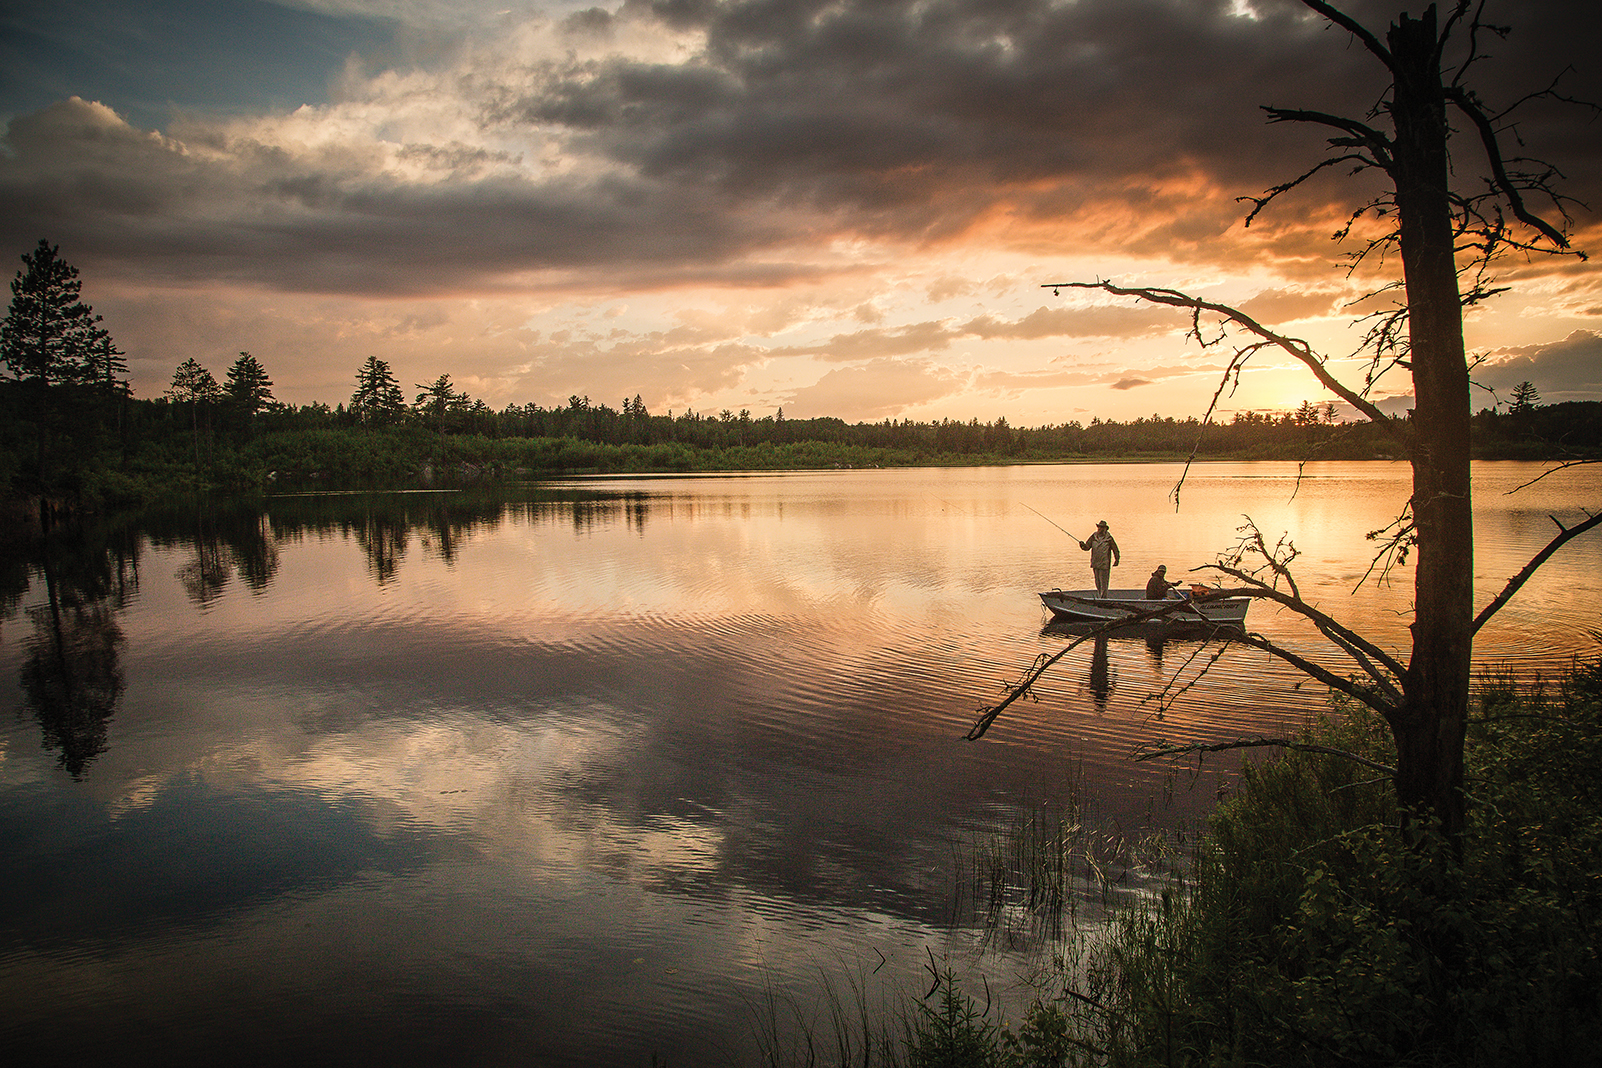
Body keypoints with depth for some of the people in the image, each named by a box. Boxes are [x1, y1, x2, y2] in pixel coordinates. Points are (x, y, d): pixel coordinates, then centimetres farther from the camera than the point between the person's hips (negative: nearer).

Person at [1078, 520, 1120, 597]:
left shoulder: (1109, 538, -6)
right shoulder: (1094, 536, 6)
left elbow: (1115, 550, 3)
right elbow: (1087, 547, 5)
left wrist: (1116, 561, 8)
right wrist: (1083, 545, -17)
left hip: (1104, 564, -5)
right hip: (1095, 564, 5)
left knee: (1103, 583, -6)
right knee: (1097, 582, 12)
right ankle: (1099, 596, 22)